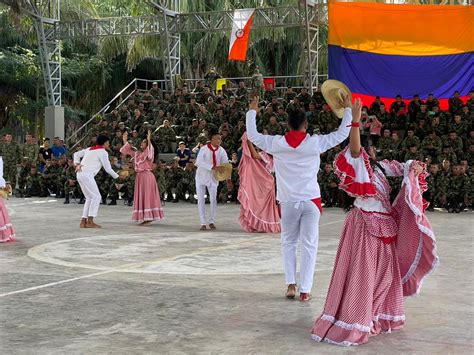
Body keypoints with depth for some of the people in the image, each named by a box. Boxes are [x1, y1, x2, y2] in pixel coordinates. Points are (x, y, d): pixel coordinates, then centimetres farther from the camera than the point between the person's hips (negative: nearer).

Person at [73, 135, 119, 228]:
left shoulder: (90, 149, 21)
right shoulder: (103, 152, -3)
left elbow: (76, 154, 22)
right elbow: (108, 168, -4)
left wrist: (77, 164, 10)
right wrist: (117, 176, 10)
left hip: (80, 174, 9)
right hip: (87, 175, -9)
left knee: (90, 198, 12)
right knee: (96, 196, -8)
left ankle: (83, 221, 8)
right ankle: (90, 221, -16)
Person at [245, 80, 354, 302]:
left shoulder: (277, 144, -4)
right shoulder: (315, 143, -6)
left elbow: (252, 136, 10)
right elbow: (342, 133, 4)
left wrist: (252, 112, 23)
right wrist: (347, 109, 15)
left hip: (288, 202, 1)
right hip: (311, 200, -1)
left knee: (288, 242, 17)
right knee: (309, 245, 4)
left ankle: (291, 284, 9)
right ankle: (305, 290, 3)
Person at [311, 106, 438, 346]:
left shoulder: (378, 167, 11)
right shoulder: (358, 165, -11)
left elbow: (402, 168, 19)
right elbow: (354, 147, -29)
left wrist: (415, 167, -3)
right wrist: (355, 120, -38)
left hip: (384, 226, 9)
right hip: (364, 225, -9)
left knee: (385, 272, 17)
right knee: (360, 273, -8)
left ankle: (378, 318, 31)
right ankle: (349, 326, -3)